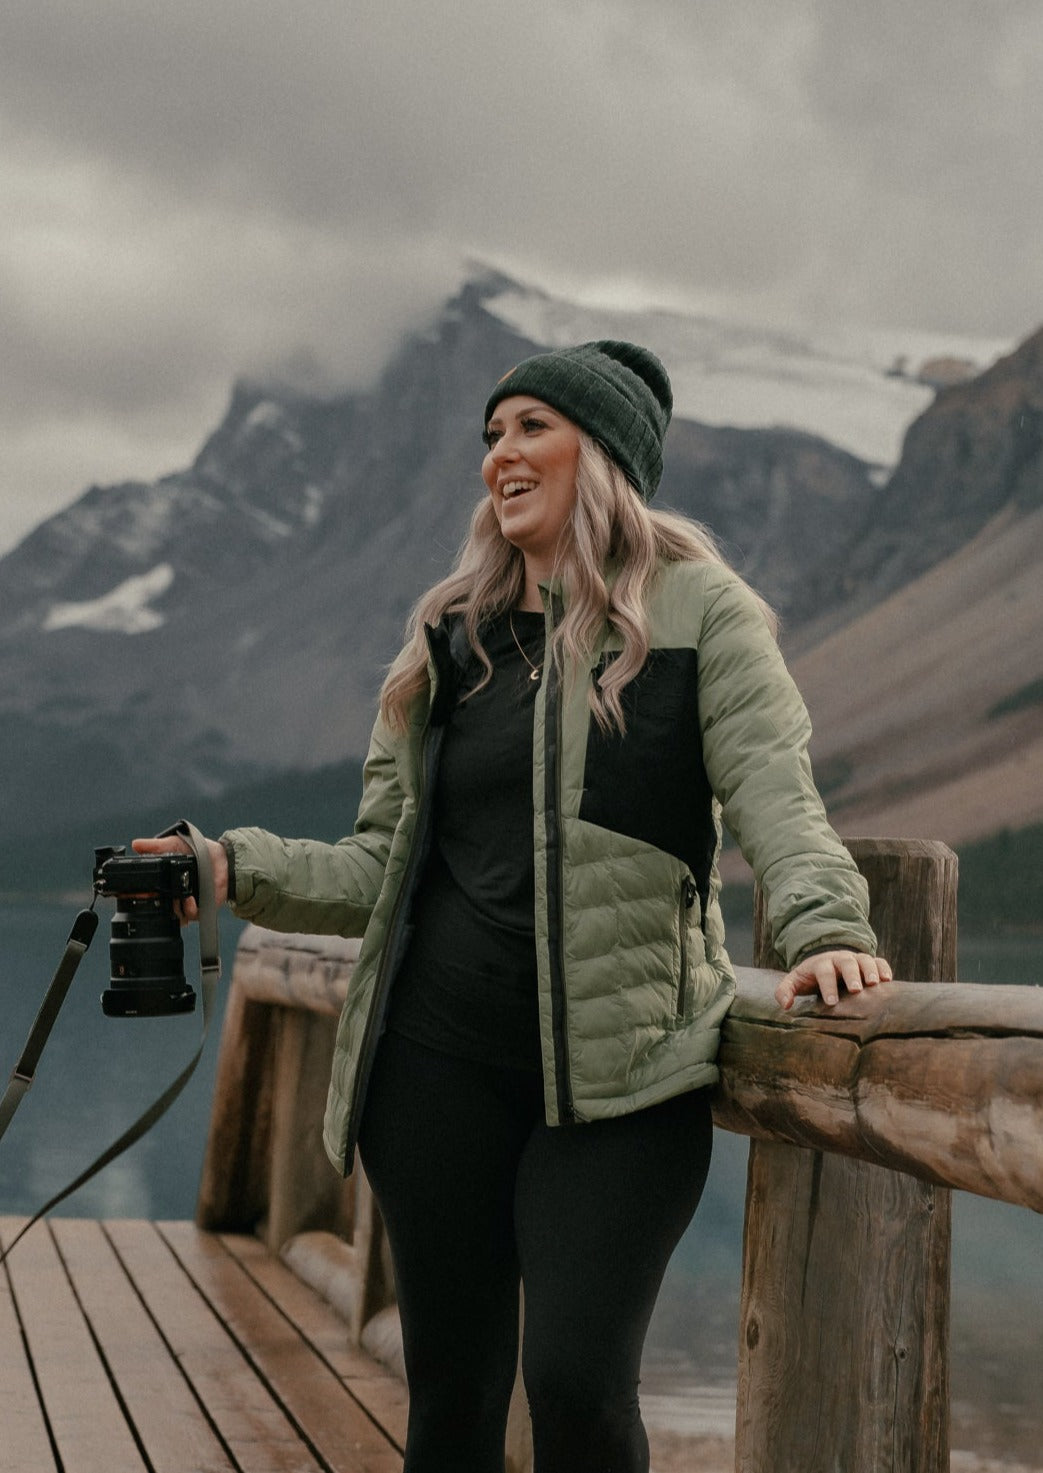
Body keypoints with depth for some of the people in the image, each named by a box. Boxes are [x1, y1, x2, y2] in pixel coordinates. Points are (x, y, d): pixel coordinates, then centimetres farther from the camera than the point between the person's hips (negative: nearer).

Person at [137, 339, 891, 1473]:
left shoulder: (698, 610, 2)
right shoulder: (449, 637, 14)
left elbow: (772, 789, -10)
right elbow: (385, 864, 14)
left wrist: (822, 924, -28)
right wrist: (240, 870, -1)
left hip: (617, 1077, -4)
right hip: (440, 1059, 4)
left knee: (577, 1380, -14)